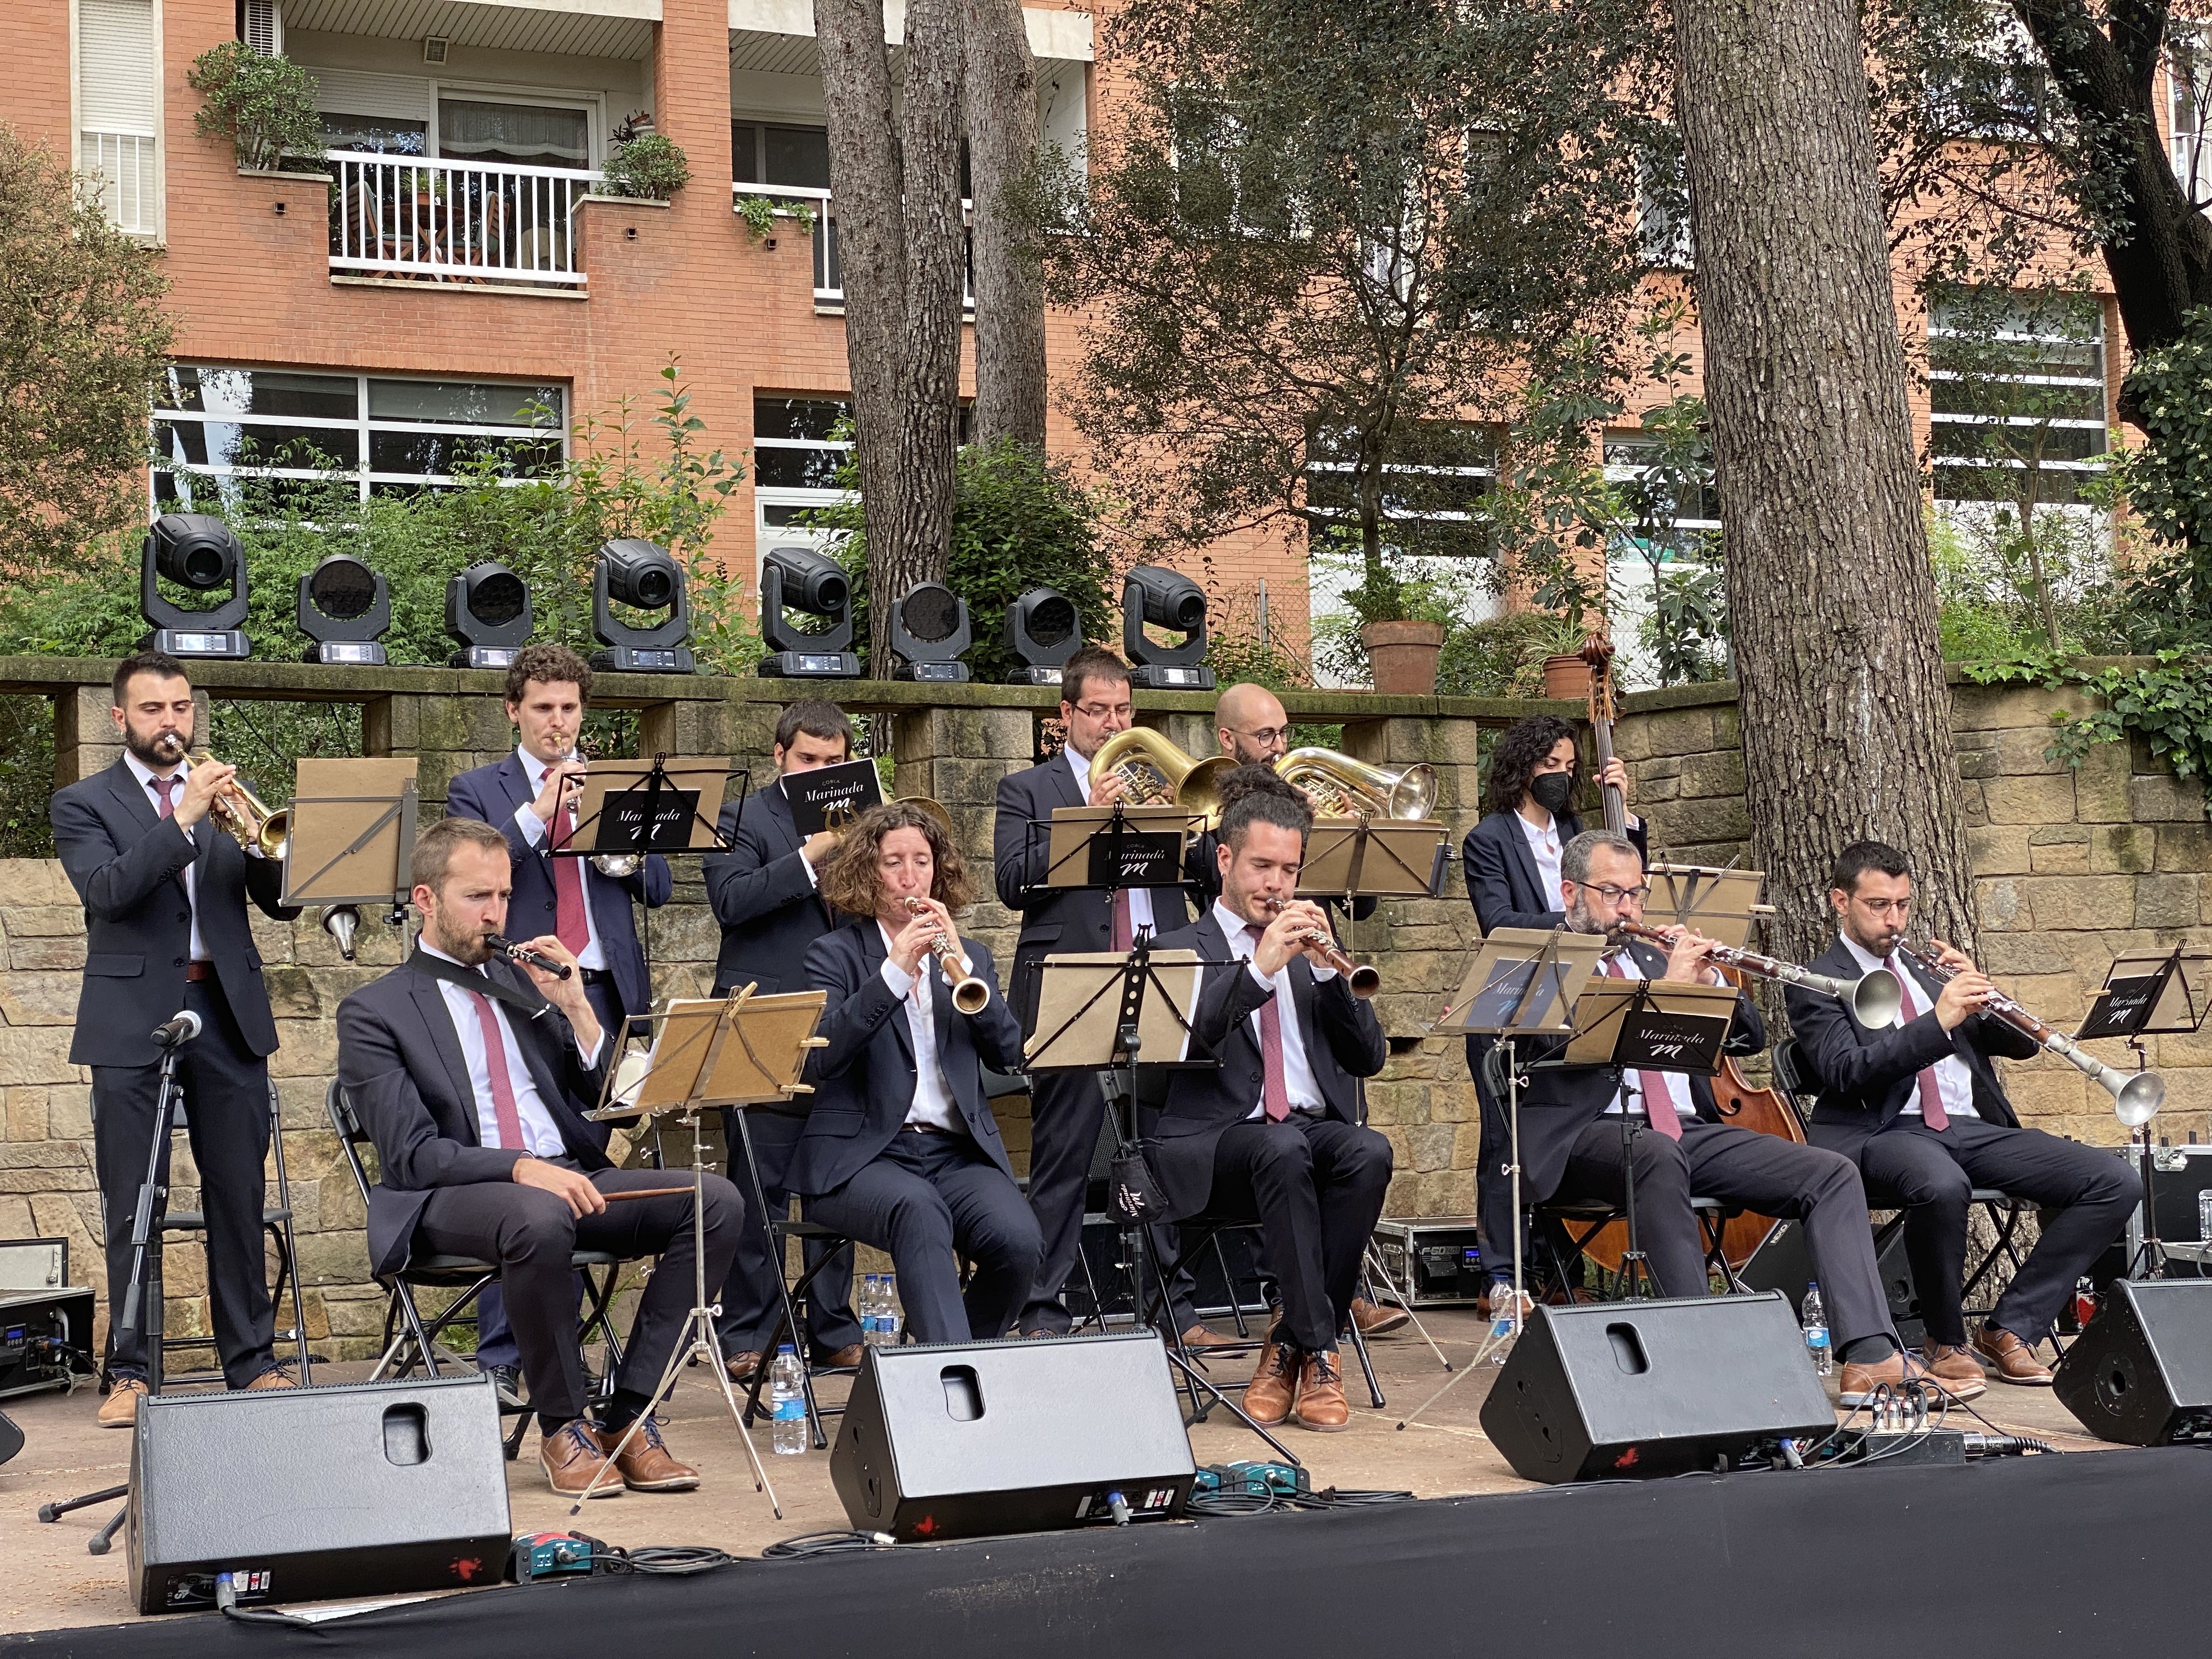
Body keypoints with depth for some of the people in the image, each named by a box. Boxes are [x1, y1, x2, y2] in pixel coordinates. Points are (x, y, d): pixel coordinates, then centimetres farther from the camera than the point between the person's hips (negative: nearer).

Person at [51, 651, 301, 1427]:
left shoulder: (227, 797, 15)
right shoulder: (84, 804, 6)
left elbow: (282, 900, 10)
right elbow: (106, 891, -12)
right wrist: (183, 819, -19)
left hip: (228, 1015, 3)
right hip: (132, 1021, -2)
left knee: (239, 1198, 3)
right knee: (130, 1208, 0)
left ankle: (253, 1361, 10)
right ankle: (129, 1371, 6)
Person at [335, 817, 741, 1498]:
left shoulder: (524, 983, 19)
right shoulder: (374, 1012, 3)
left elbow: (607, 1100, 16)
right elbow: (411, 1156, -8)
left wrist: (574, 1008, 0)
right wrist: (521, 1168, -23)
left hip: (570, 1175, 6)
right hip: (453, 1199, -6)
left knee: (716, 1201, -19)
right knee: (539, 1220, -40)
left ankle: (628, 1417, -16)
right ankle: (563, 1429, -18)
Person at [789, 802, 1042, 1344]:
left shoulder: (970, 957, 21)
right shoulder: (833, 954, 9)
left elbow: (1007, 1053, 4)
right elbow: (818, 1062, -10)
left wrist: (961, 965, -9)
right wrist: (893, 971, -18)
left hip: (959, 1152, 4)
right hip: (862, 1155, -3)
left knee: (1018, 1239, -27)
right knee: (919, 1211, -38)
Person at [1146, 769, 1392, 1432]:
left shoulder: (1310, 950, 22)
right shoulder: (1183, 950, 9)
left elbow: (1369, 1058, 11)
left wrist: (1326, 971, -2)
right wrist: (1260, 967, -20)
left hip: (1316, 1130, 4)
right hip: (1217, 1146, -4)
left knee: (1369, 1152, -30)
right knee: (1283, 1148, -37)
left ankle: (1290, 1347, -20)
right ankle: (1319, 1352, -30)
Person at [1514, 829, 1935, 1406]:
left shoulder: (1652, 958, 25)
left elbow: (1750, 1039, 21)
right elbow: (1569, 1041, -15)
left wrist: (1710, 982, 2)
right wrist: (1666, 987, -16)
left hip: (1689, 1131, 7)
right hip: (1588, 1136, -7)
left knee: (1833, 1174, -10)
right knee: (1659, 1155, -41)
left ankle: (1869, 1357, -21)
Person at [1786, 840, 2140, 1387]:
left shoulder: (1925, 968, 24)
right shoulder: (1817, 983, 5)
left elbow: (2022, 1045, 19)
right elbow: (1845, 1072, -14)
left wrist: (1981, 999, -2)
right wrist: (1938, 1021, -23)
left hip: (1974, 1128, 6)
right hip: (1886, 1132, -6)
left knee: (2116, 1184, -12)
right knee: (1942, 1186, -42)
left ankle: (2010, 1329, -8)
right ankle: (1945, 1342, -17)